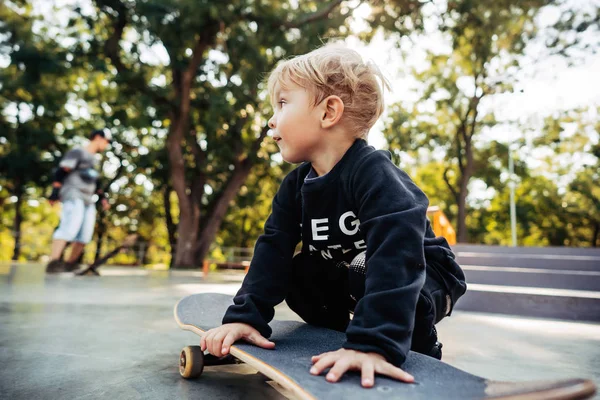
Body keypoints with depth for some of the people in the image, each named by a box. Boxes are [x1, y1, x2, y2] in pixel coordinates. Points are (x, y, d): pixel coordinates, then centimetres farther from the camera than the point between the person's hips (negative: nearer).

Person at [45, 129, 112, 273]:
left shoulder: (93, 160, 24)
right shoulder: (77, 153, -1)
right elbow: (61, 172, -10)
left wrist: (102, 197, 24)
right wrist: (55, 191, -20)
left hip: (88, 201, 8)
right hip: (74, 197, -8)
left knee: (85, 235, 1)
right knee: (69, 228, -25)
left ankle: (70, 265, 10)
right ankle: (53, 263, -32)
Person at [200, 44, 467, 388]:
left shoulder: (374, 172, -33)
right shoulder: (296, 187, -9)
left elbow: (396, 254, -45)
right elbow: (274, 250, -11)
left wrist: (373, 342, -53)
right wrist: (244, 316, -22)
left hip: (423, 278, -6)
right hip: (353, 278, 7)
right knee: (298, 275, -7)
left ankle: (417, 347, -3)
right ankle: (339, 332, 14)